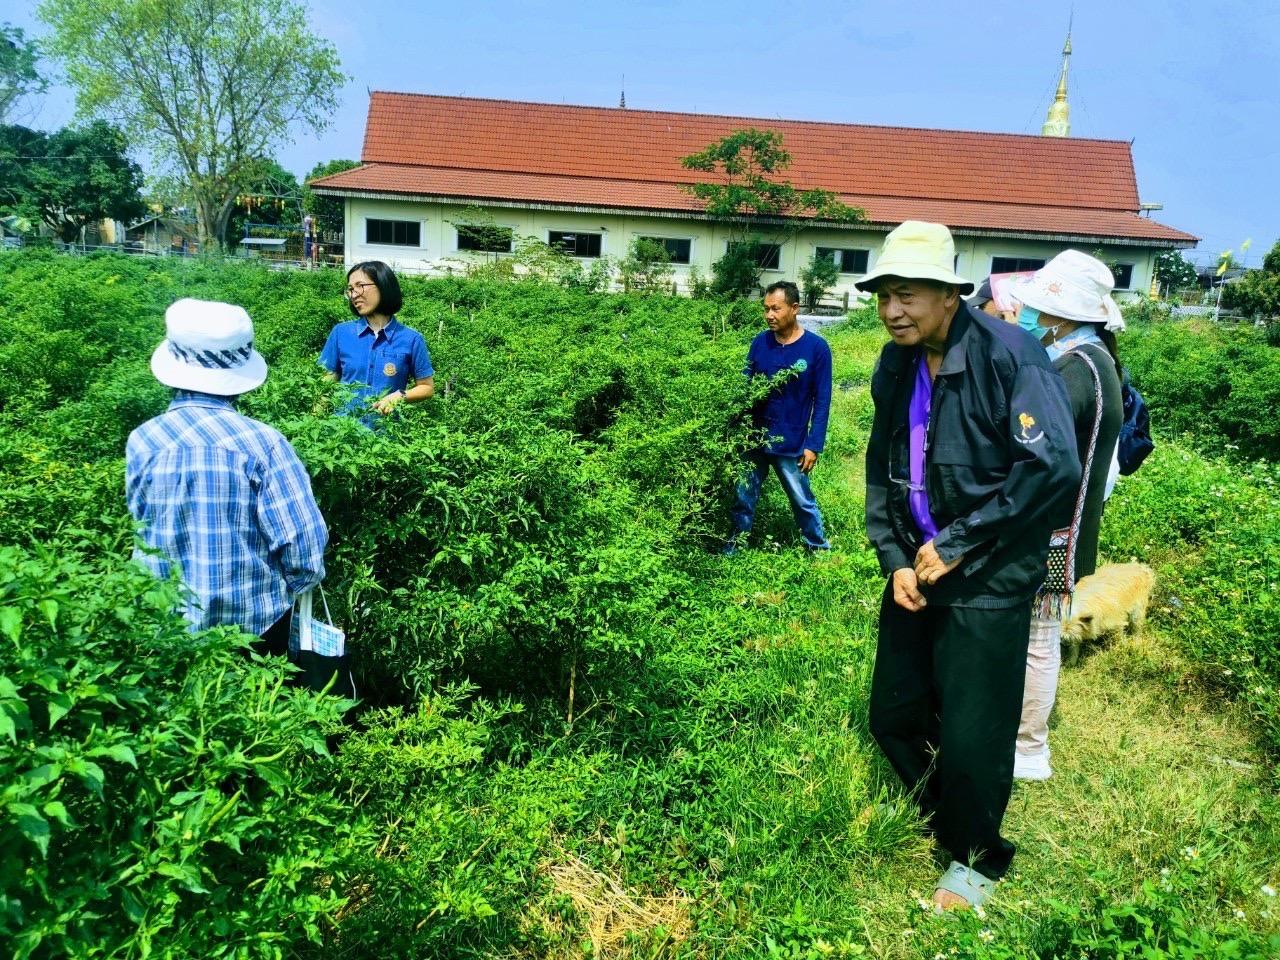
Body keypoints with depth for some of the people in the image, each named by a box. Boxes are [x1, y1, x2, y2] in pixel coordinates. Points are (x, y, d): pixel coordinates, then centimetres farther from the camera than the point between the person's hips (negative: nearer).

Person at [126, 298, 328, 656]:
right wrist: (280, 598, 2)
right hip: (254, 626, -2)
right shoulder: (262, 442, -18)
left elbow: (145, 525, 4)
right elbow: (305, 550, -17)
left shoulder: (141, 441, -9)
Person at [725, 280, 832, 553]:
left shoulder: (816, 347, -9)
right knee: (744, 497, 11)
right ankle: (734, 548, 26)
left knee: (802, 501, 10)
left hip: (791, 444, -3)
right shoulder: (760, 342, 0)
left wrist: (813, 445, -10)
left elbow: (822, 401, -7)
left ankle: (819, 549, 28)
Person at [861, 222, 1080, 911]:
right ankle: (938, 812, 46)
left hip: (988, 582, -6)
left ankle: (976, 857, 34)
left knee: (971, 738, 4)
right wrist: (894, 560, -1)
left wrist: (959, 544, -19)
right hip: (916, 571, 6)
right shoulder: (894, 366, 2)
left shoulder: (1008, 354, -19)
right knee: (892, 717, 15)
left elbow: (1054, 466, -24)